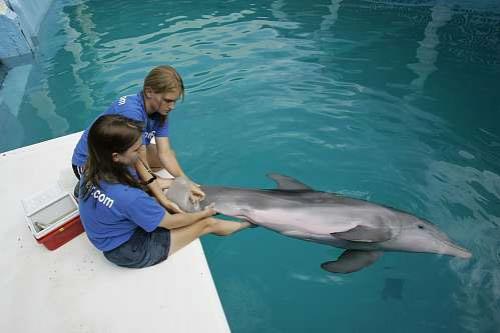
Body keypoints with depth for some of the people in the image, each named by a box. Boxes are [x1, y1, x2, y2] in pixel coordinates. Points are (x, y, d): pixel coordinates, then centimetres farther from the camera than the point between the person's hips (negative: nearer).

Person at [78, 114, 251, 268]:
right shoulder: (129, 198, -40)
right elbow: (171, 223, -22)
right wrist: (204, 214, -5)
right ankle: (249, 224, 26)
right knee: (208, 223, 2)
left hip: (110, 238, 7)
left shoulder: (93, 170, -17)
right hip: (131, 254, -7)